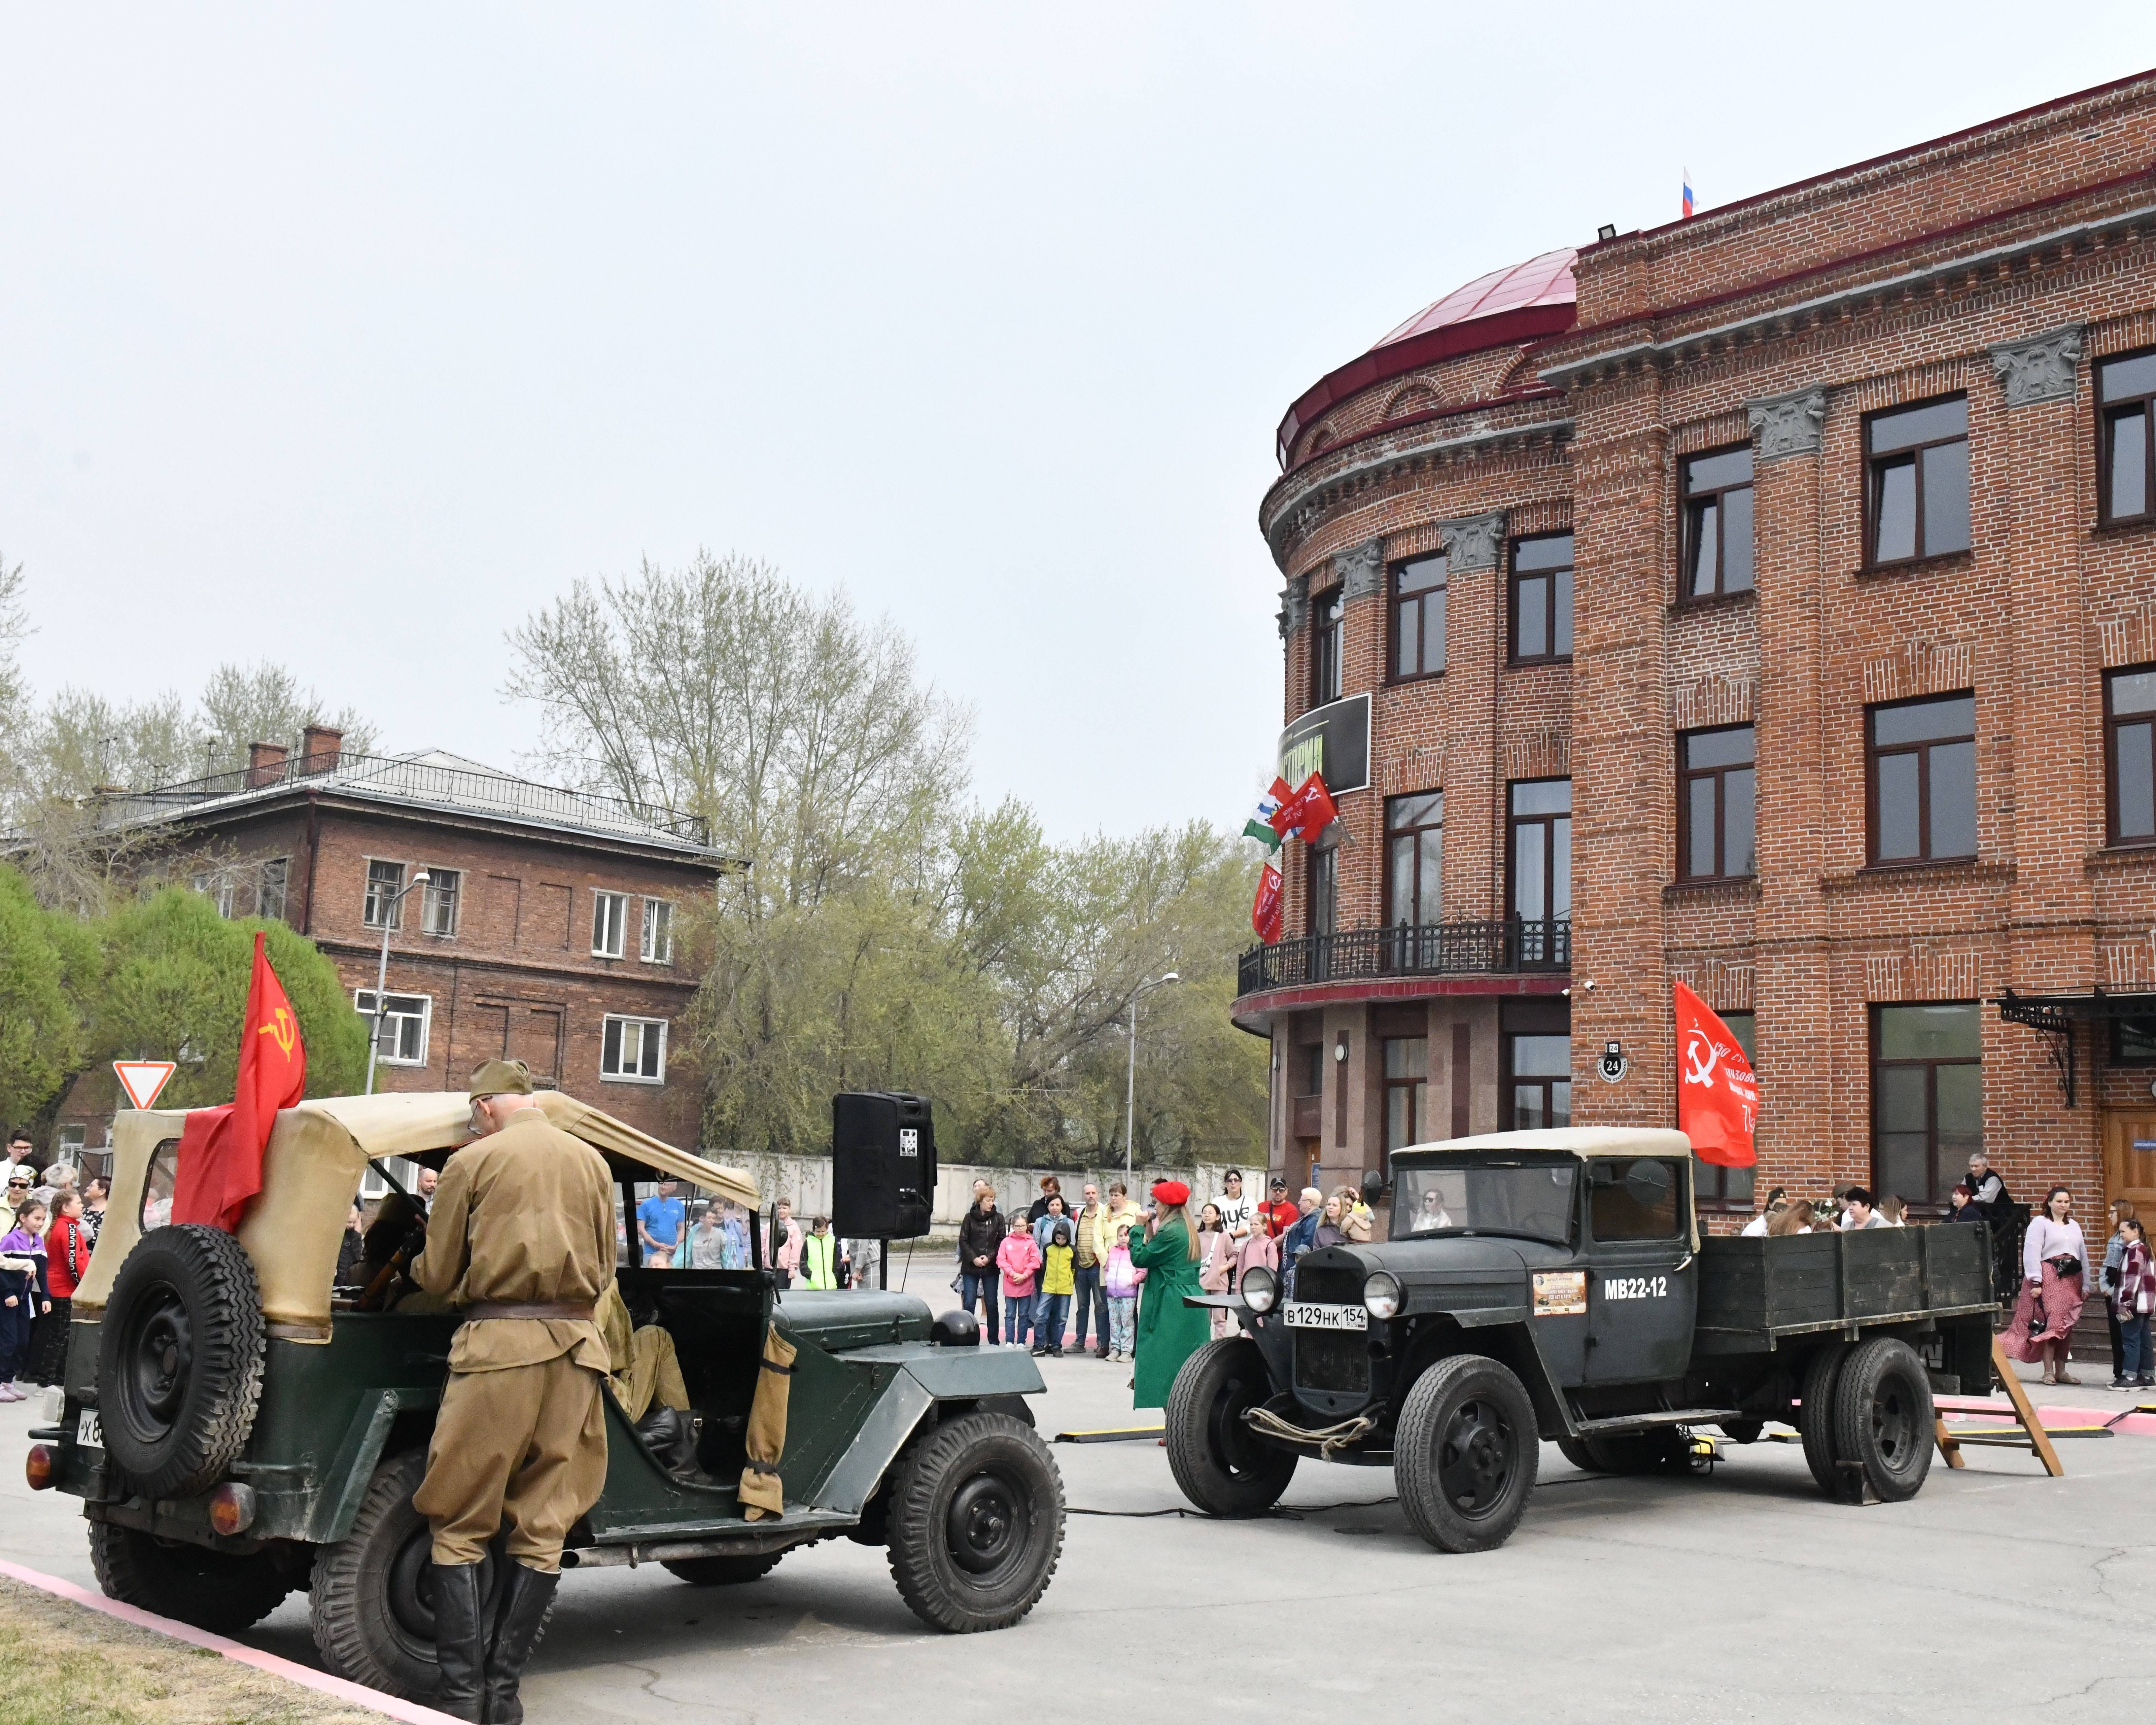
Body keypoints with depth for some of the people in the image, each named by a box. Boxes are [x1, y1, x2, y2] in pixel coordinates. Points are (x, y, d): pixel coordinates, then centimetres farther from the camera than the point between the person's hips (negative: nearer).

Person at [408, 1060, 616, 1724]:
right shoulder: (592, 1162, 11)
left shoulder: (474, 1161, 0)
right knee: (543, 1529, 9)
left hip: (499, 1342, -4)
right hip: (578, 1344, 4)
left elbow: (437, 1276, 6)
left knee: (460, 1525, 5)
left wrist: (417, 1266, 27)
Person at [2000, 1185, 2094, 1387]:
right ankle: (2049, 1372, -8)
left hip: (2072, 1279, 6)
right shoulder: (2040, 1223, 0)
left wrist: (2086, 1285, 13)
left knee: (2067, 1326, 5)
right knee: (2051, 1324, -12)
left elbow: (2083, 1255, 20)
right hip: (2049, 1278, -6)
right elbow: (2032, 1254, -8)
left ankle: (2061, 1371, 11)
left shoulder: (2074, 1226, 20)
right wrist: (2035, 1282, -15)